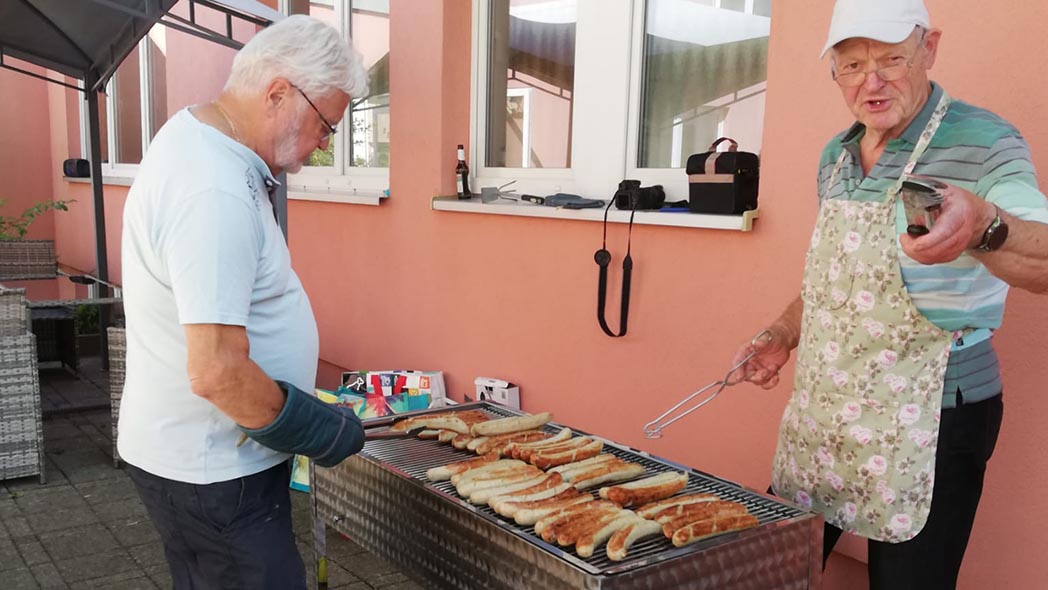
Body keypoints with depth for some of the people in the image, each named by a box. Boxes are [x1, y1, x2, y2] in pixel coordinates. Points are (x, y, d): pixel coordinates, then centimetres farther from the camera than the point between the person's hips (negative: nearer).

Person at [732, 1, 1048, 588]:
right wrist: (782, 336, 6)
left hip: (926, 425, -6)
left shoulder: (983, 143, -13)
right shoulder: (837, 155, 7)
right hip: (823, 412, 6)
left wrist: (982, 225, -49)